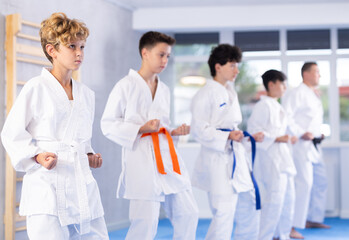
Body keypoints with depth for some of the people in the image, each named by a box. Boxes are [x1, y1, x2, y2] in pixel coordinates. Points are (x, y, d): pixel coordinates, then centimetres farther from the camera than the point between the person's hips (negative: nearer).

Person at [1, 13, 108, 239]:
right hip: (46, 185, -6)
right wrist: (37, 156, -15)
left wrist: (89, 155, 8)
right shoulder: (36, 88, -4)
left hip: (82, 183, 6)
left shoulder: (86, 94, 15)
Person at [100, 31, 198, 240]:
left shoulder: (164, 89, 19)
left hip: (167, 155, 7)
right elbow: (108, 125, -4)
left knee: (188, 215, 6)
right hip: (142, 160, -7)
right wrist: (141, 129, -16)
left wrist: (174, 132, 7)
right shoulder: (126, 86, -2)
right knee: (145, 223, -10)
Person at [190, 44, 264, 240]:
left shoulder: (231, 93, 16)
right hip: (218, 160, -9)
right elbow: (199, 130, -17)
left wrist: (250, 138, 12)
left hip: (237, 159, 9)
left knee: (250, 212, 16)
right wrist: (228, 136, -25)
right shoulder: (206, 94, -11)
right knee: (224, 215, -14)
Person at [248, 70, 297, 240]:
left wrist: (288, 139, 11)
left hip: (283, 157, 10)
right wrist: (277, 139, -21)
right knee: (274, 199, -13)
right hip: (270, 158, -10)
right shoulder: (263, 105, -12)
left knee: (288, 198, 13)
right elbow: (253, 130, -18)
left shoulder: (277, 106, 18)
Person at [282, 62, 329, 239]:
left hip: (314, 146, 10)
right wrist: (301, 134, -22)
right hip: (301, 145, -10)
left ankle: (315, 219, 31)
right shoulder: (297, 93, -12)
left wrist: (318, 133, 13)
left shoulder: (314, 95, 18)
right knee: (304, 183, -17)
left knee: (320, 182, 17)